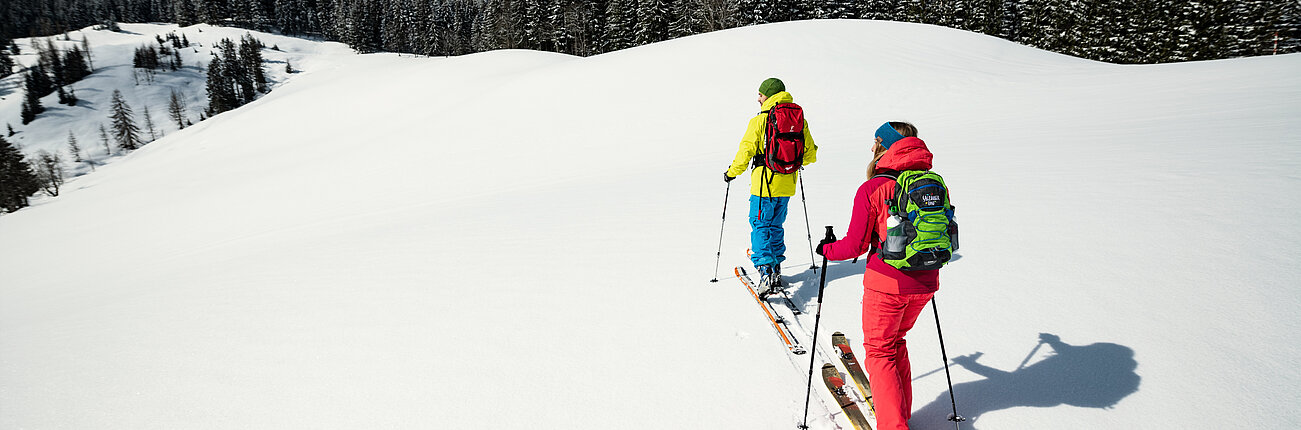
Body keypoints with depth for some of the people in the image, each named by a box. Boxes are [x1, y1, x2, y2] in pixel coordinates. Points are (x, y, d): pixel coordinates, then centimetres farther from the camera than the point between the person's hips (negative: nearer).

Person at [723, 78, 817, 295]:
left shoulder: (759, 121, -13)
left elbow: (745, 153, -13)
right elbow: (810, 154, 11)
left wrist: (732, 172, 4)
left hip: (765, 183, -6)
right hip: (787, 184, 6)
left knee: (760, 227, 3)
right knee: (776, 226, 20)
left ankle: (766, 273, -11)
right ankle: (775, 272, 29)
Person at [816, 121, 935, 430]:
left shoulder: (872, 189, -14)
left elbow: (855, 245, -11)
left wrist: (827, 249, 8)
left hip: (886, 283, -6)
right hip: (924, 283, 6)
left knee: (879, 351, 12)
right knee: (896, 341, 26)